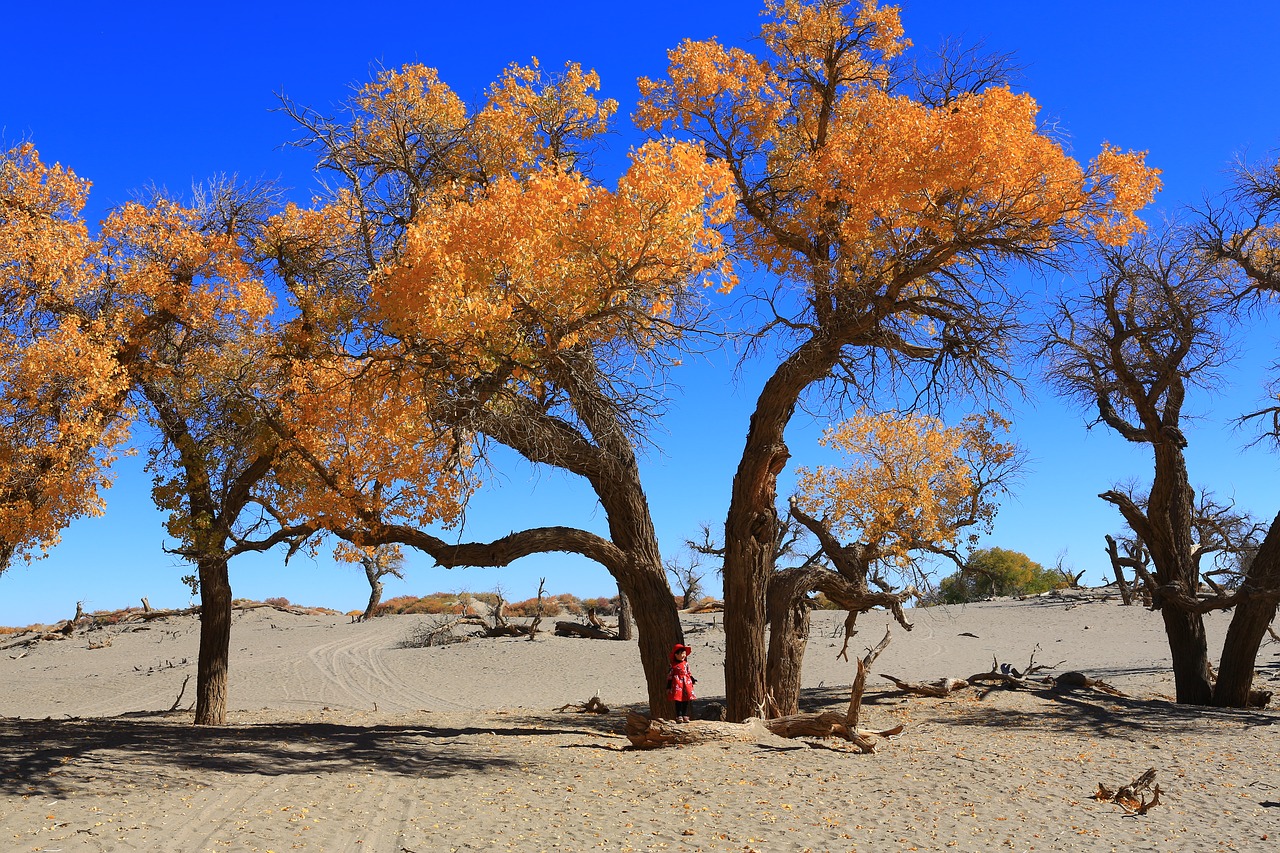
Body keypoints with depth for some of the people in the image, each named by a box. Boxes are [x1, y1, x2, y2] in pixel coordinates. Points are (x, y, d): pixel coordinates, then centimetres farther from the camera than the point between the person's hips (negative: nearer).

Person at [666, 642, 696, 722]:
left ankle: (685, 716, 15)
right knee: (678, 701, -4)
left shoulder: (686, 663, 9)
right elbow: (669, 676, -1)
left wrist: (693, 680, 11)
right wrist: (668, 687, -3)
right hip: (677, 684, -4)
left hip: (686, 683, 4)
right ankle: (679, 716, 3)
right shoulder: (673, 665, -4)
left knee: (686, 701, 6)